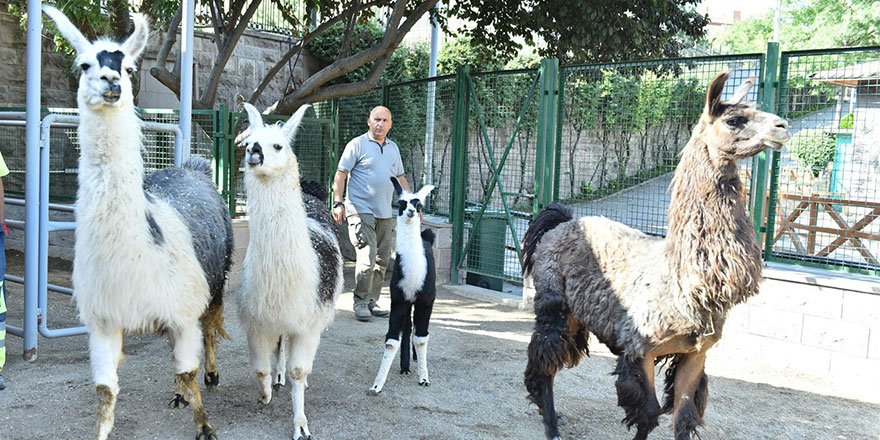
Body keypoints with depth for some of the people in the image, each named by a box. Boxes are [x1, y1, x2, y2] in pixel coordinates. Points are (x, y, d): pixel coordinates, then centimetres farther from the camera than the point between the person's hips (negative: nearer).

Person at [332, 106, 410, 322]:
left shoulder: (393, 148, 17)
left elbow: (400, 177, 25)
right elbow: (341, 174, -4)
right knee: (367, 257, -14)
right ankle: (360, 303, -3)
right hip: (361, 211, -6)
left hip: (386, 214, 7)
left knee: (382, 260, 7)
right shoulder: (357, 144, -2)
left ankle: (372, 302, 17)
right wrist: (338, 203, -13)